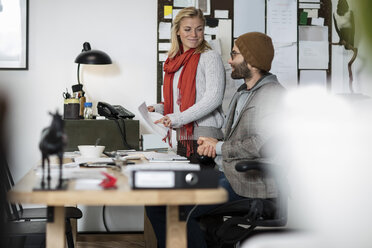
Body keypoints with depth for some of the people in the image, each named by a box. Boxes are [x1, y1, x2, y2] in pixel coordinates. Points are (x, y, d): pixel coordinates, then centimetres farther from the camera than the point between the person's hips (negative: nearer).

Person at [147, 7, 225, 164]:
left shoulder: (210, 57, -3)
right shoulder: (175, 61, 18)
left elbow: (214, 97, -15)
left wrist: (178, 118, -20)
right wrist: (158, 109, 7)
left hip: (205, 137, -6)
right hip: (182, 139, 7)